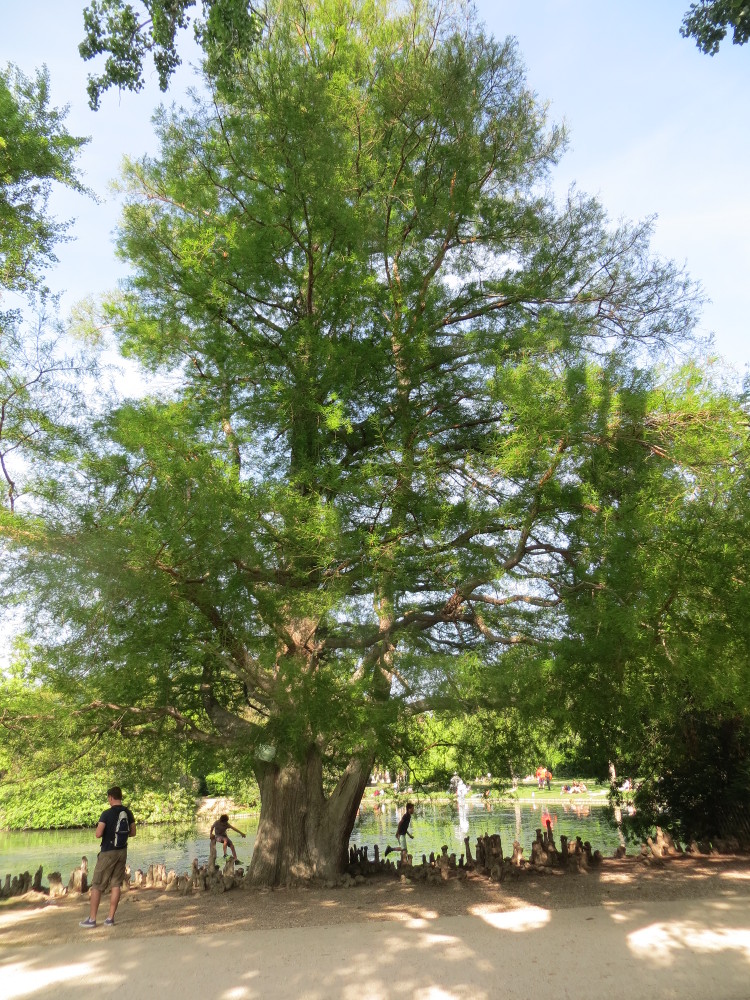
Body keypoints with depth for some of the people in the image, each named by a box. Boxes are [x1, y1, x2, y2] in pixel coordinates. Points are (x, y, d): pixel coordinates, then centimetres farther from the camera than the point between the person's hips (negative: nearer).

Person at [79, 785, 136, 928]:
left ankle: (92, 919, 11)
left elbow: (98, 834, -18)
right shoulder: (128, 813, 3)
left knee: (97, 886, 7)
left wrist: (97, 830, 3)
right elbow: (133, 833, 9)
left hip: (108, 852, -5)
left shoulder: (107, 814, -14)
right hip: (122, 852, 5)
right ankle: (110, 918, 11)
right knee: (116, 884, 10)